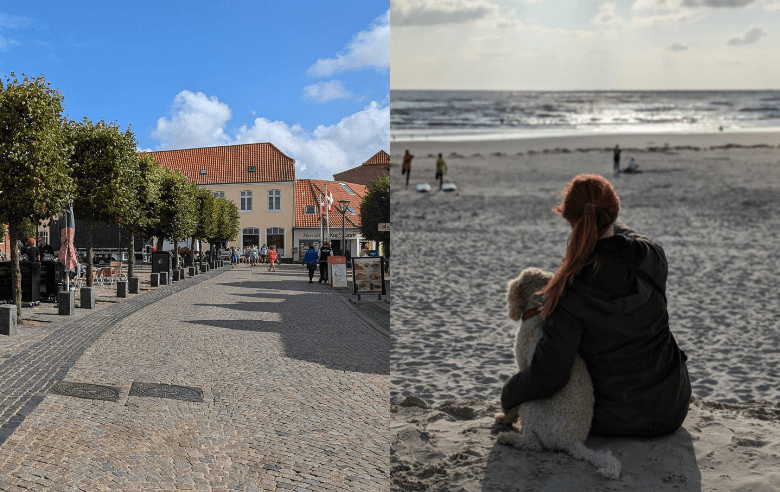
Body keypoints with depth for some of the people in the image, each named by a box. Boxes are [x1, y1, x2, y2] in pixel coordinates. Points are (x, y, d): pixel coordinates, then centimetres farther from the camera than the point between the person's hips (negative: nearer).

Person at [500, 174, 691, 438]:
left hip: (616, 421, -3)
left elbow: (547, 377, -25)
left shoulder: (570, 292, -25)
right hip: (674, 410, 3)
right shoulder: (652, 257, -14)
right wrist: (610, 222, 26)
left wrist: (509, 396, -6)